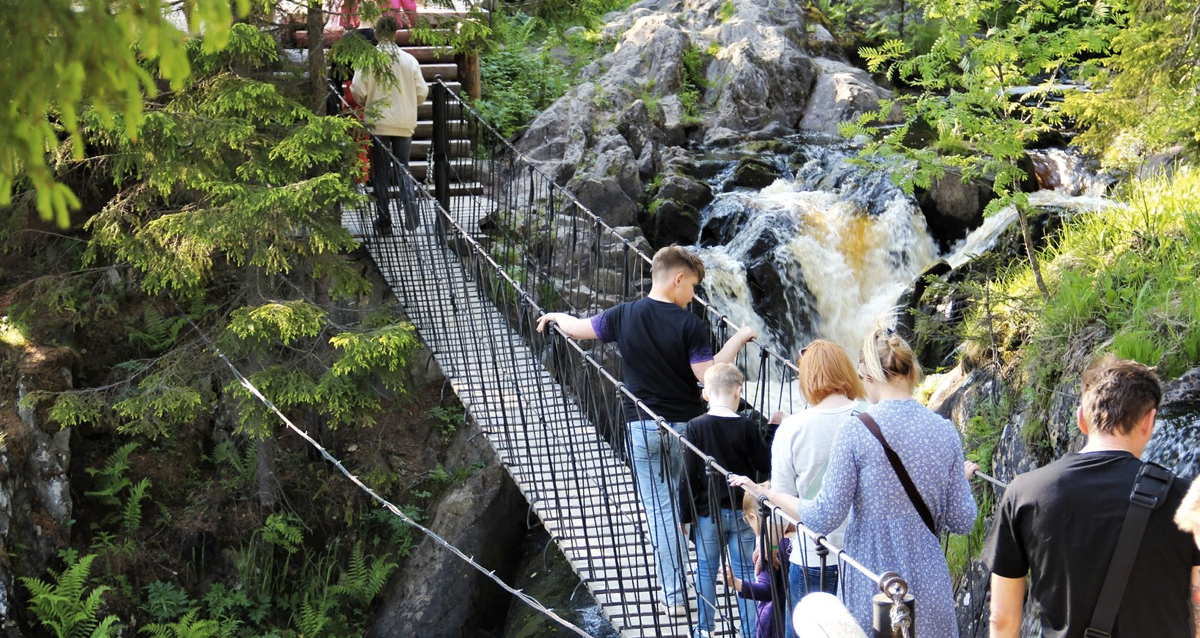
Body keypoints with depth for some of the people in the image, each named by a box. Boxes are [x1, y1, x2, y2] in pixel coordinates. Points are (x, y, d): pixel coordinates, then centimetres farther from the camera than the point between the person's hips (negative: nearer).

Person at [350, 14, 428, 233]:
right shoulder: (409, 60, -4)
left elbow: (358, 91, -11)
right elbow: (422, 92, 0)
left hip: (378, 122, -2)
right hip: (405, 124, 2)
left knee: (380, 173, 8)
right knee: (402, 168, 14)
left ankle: (385, 220, 10)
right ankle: (410, 207, -8)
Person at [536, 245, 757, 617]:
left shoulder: (624, 316, -4)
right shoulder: (689, 325, -13)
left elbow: (577, 328, 8)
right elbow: (709, 376, -15)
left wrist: (556, 316, 30)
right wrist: (738, 340, -4)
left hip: (642, 426, 2)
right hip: (685, 425, -2)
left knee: (659, 511, 6)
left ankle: (674, 596, 7)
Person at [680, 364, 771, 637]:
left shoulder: (696, 427, -10)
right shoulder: (747, 427, -10)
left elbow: (688, 476, -9)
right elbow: (765, 466, -1)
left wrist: (685, 514, 0)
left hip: (707, 512, 0)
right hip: (742, 512, 0)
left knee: (706, 571, 12)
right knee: (745, 571, 8)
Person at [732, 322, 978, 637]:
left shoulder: (855, 431, -13)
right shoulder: (945, 431, -1)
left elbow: (824, 518, -13)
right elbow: (962, 522, 4)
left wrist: (763, 492, 0)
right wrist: (963, 478, 24)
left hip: (872, 587, -3)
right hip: (929, 585, 3)